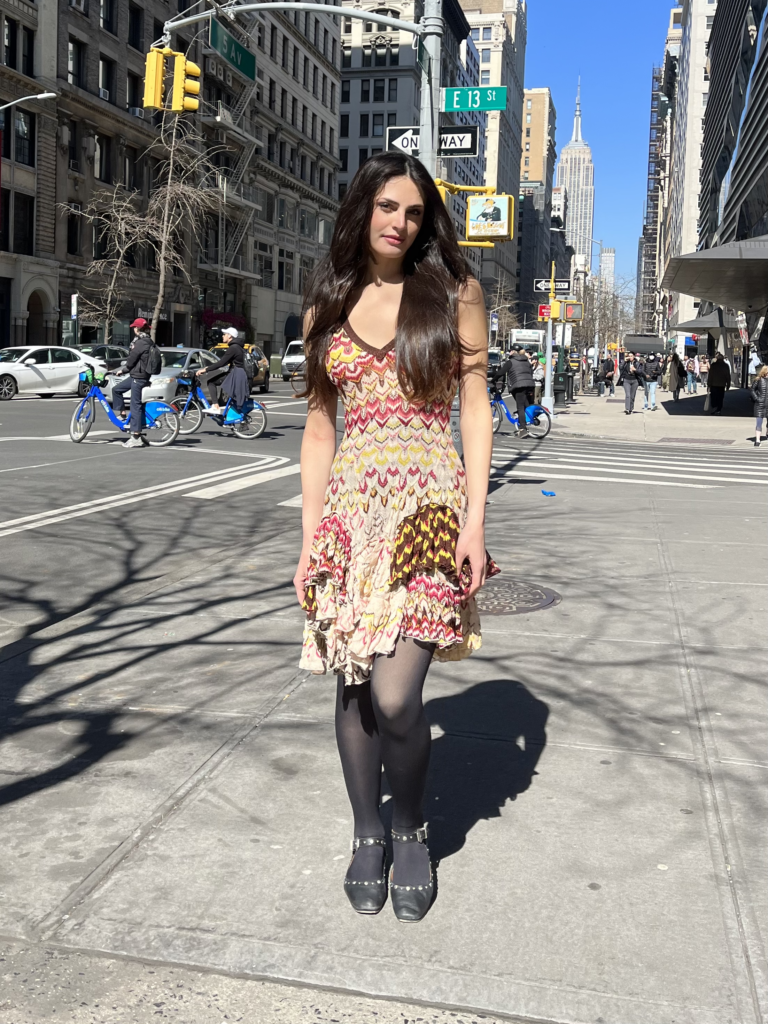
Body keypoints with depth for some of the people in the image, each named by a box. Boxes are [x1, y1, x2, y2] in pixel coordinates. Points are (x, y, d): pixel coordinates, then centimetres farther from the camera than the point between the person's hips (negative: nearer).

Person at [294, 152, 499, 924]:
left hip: (428, 502, -3)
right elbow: (319, 425, 11)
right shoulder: (327, 305, 11)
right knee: (354, 687, 7)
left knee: (395, 695, -11)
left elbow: (475, 409, 2)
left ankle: (411, 835, 16)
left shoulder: (453, 294, 5)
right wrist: (311, 533, 5)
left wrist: (475, 519, -7)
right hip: (351, 503, 3)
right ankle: (367, 835, 28)